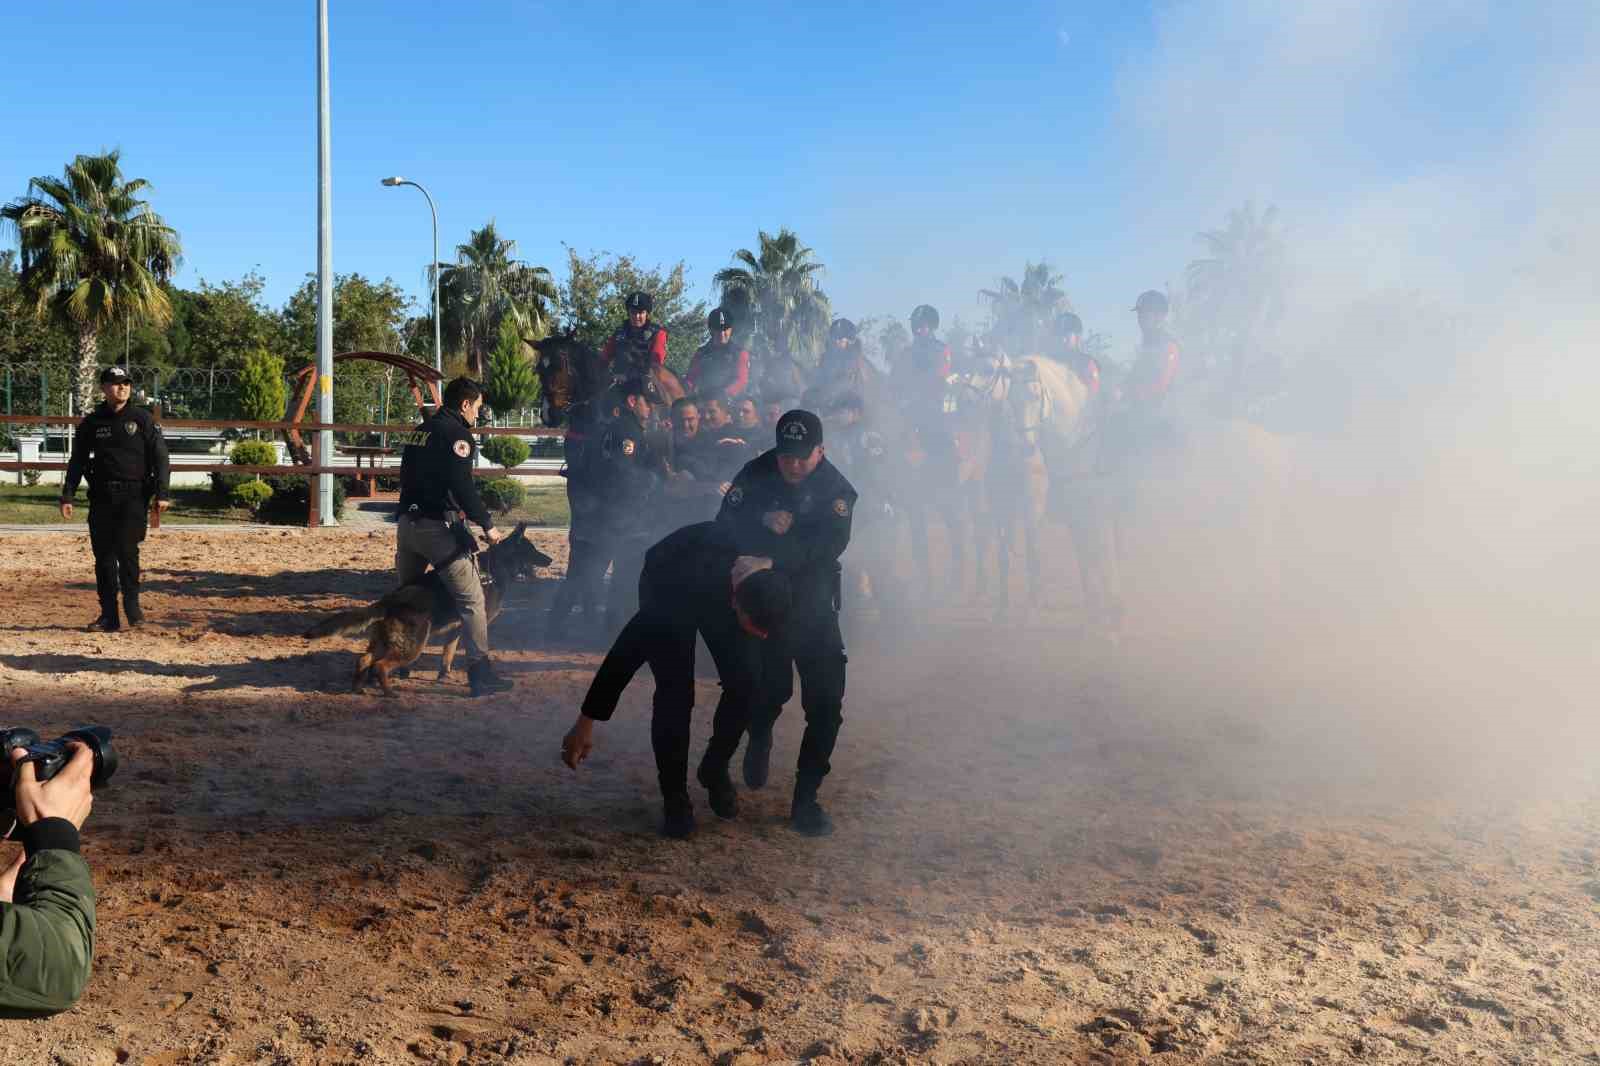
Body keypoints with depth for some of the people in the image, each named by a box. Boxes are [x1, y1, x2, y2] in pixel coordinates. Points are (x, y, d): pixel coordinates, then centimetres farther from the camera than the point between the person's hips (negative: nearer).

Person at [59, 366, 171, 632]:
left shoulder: (142, 418, 2)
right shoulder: (92, 422, 9)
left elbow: (159, 457, 1)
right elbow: (77, 462, 14)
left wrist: (161, 494, -7)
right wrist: (67, 496, 7)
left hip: (134, 494, -3)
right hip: (101, 497, 3)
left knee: (126, 549, -16)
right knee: (103, 556, 3)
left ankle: (132, 603, 0)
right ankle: (109, 615, 10)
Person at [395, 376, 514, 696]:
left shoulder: (420, 431, 16)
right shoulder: (457, 433, -9)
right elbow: (463, 486, -18)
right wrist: (487, 525, -10)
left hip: (407, 522, 8)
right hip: (438, 526, -8)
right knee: (471, 600, -4)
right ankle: (481, 672, -6)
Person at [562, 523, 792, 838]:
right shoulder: (690, 583, -44)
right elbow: (629, 647, -37)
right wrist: (586, 721, -33)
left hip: (727, 579, 3)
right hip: (667, 581, -3)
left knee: (746, 679, -14)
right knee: (675, 691, -18)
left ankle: (715, 770, 10)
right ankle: (674, 797, -1)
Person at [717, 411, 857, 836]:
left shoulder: (836, 489, -9)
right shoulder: (756, 475, -6)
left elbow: (831, 543, -22)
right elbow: (726, 525, -13)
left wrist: (771, 552, -30)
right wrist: (764, 520, -31)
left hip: (814, 606, 0)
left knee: (826, 700, -7)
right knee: (771, 689, 1)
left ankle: (806, 797, 5)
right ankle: (759, 738, 40)